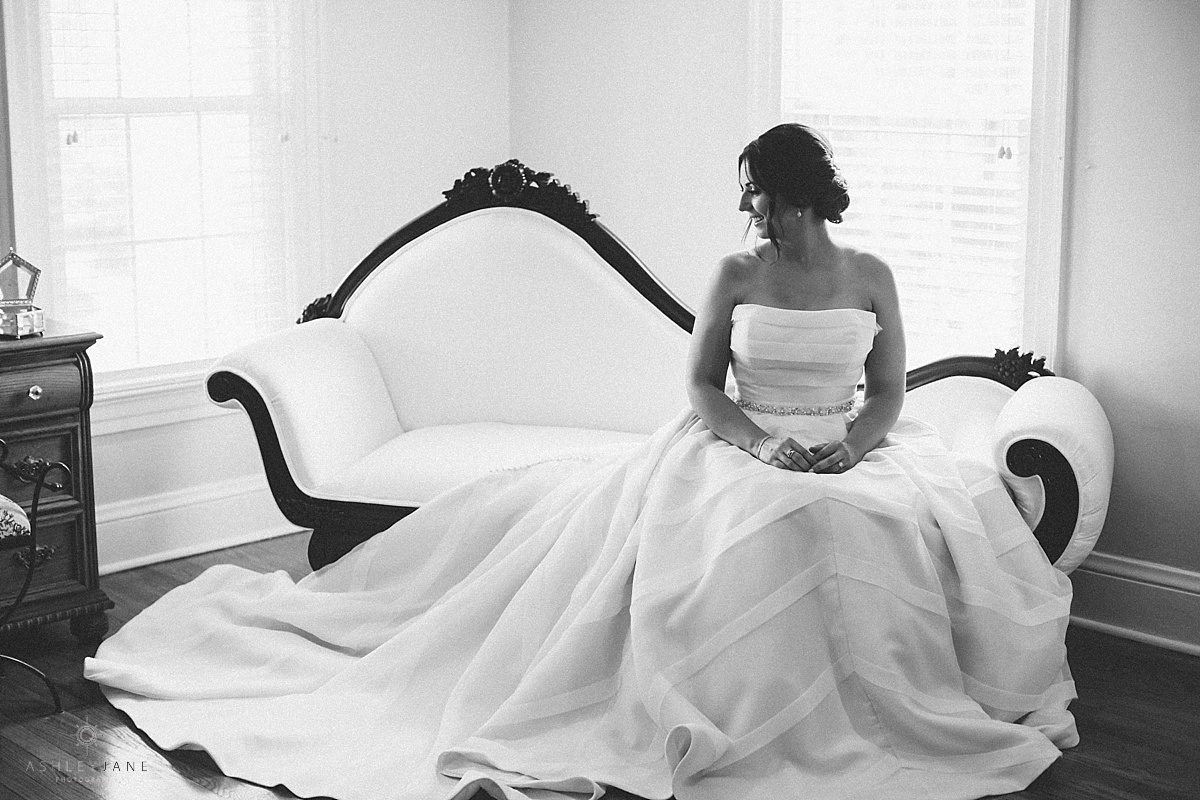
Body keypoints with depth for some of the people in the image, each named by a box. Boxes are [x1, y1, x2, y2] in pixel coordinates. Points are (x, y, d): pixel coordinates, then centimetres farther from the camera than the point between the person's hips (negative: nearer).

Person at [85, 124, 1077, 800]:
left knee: (943, 518, -26)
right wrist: (760, 444, -18)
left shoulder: (872, 277, 6)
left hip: (853, 448, 2)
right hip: (742, 445, -2)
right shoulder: (736, 273, 4)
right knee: (750, 530, -35)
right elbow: (703, 385, 0)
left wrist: (853, 445, -14)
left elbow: (891, 391, 7)